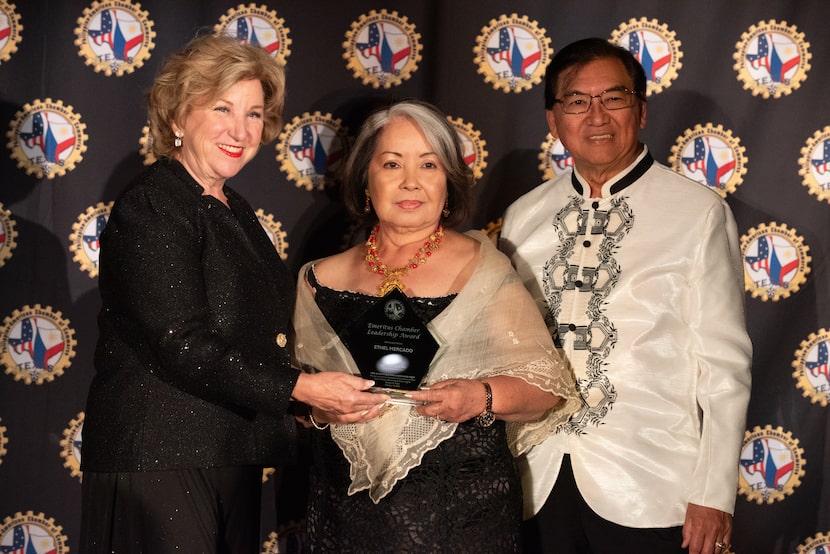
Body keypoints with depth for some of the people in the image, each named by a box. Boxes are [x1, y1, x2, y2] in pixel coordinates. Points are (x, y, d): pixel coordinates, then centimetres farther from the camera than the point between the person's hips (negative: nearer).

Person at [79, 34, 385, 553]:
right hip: (161, 462, -8)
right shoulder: (151, 207, -12)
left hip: (232, 459, 9)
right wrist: (298, 388, -21)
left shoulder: (234, 209, 16)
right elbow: (182, 345, -20)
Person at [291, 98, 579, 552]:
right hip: (350, 510, 3)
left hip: (462, 513, -2)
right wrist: (319, 406, -9)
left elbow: (547, 388, -5)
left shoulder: (484, 269, -4)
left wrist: (483, 396, -23)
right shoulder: (323, 280, 4)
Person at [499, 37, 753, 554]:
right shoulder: (523, 217, 6)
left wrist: (714, 493, -7)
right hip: (540, 479, 3)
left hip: (646, 490, -3)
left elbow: (725, 361, -5)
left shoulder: (698, 212, -5)